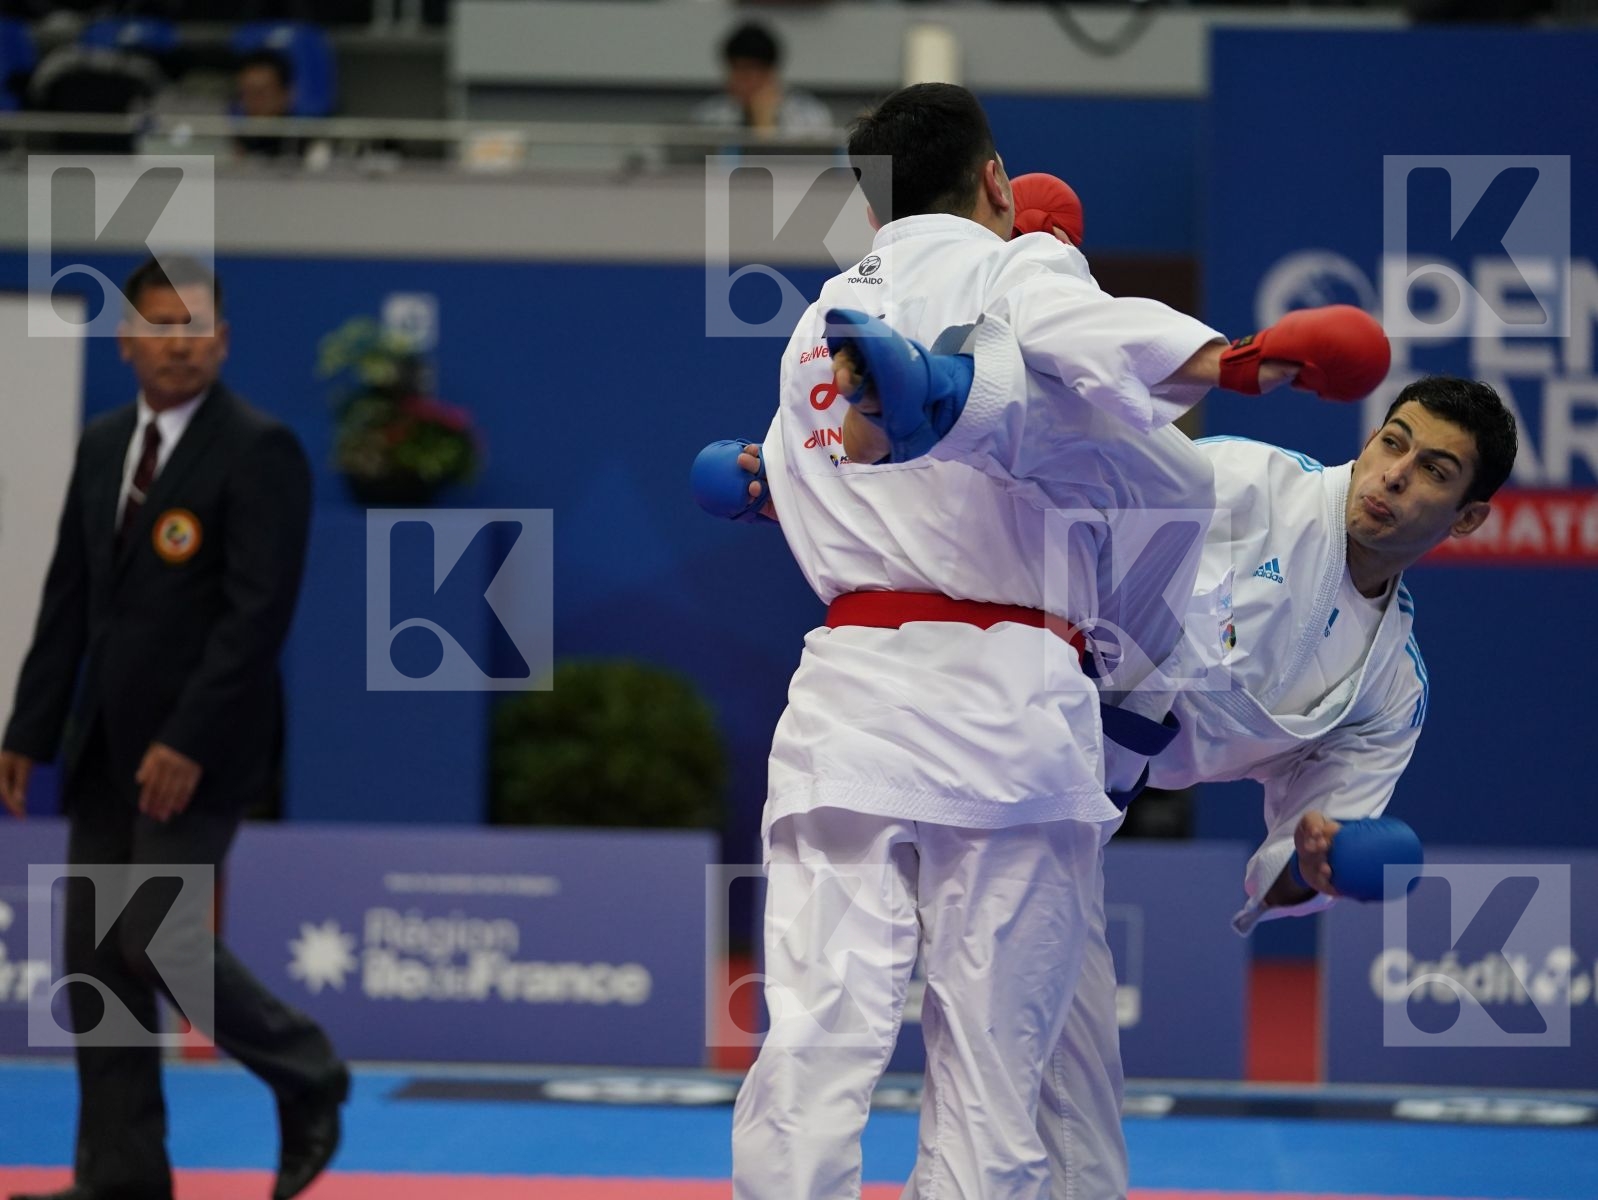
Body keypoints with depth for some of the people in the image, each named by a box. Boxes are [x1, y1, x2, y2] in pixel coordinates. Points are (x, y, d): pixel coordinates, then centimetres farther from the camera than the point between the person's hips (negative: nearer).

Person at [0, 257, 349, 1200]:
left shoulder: (260, 451, -11)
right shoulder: (103, 446, 11)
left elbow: (259, 610, -18)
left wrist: (188, 743, -22)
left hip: (199, 747, -7)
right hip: (108, 744, 7)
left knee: (158, 936, -12)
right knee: (97, 955, 5)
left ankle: (309, 1081, 9)